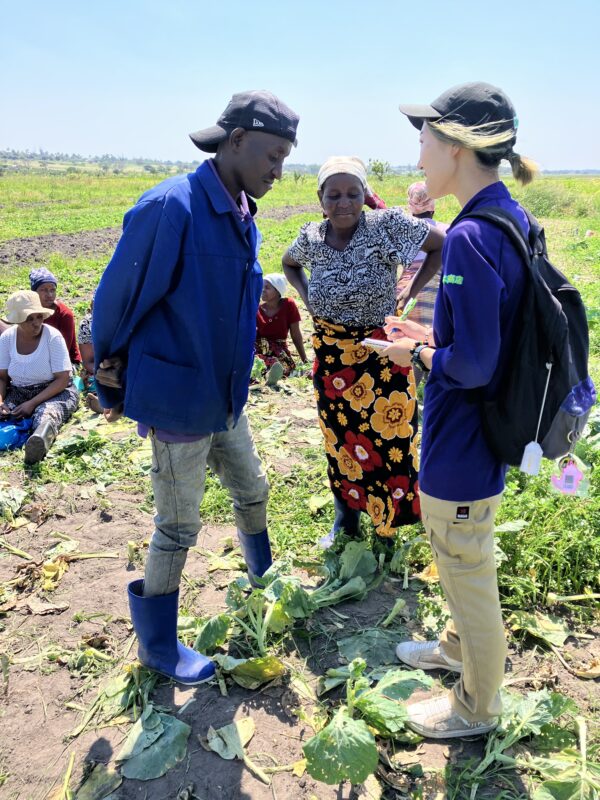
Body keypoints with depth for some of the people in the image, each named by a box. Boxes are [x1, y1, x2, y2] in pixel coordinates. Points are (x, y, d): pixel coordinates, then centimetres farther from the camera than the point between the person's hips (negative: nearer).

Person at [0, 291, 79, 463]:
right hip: (18, 392, 7)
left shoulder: (52, 336, -14)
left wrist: (32, 403, -24)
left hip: (55, 392, -7)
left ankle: (41, 441, -72)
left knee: (45, 414, -40)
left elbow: (62, 379, -16)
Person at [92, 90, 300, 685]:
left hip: (224, 397, 8)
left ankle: (263, 582, 52)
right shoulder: (170, 207, -22)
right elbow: (116, 299, -14)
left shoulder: (242, 217, 5)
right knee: (178, 528, 6)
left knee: (251, 491, 23)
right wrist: (113, 387, -1)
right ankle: (157, 647, 29)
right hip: (176, 402, -8)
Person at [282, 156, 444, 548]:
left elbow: (443, 244, -13)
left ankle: (389, 528, 27)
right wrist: (306, 295, 4)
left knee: (386, 441, 5)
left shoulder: (386, 225, -15)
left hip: (382, 356, -4)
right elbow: (289, 263, 21)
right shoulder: (312, 237, -1)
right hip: (331, 356, 4)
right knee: (339, 440, 16)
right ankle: (346, 521, 37)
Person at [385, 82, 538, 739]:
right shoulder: (513, 219, 3)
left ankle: (476, 708, 36)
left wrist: (418, 353, -10)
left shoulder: (470, 237, -26)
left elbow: (473, 366, -27)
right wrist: (435, 337, 7)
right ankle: (459, 647, 53)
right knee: (463, 561, 28)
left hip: (460, 446, -9)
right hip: (486, 433, 9)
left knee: (467, 573, 12)